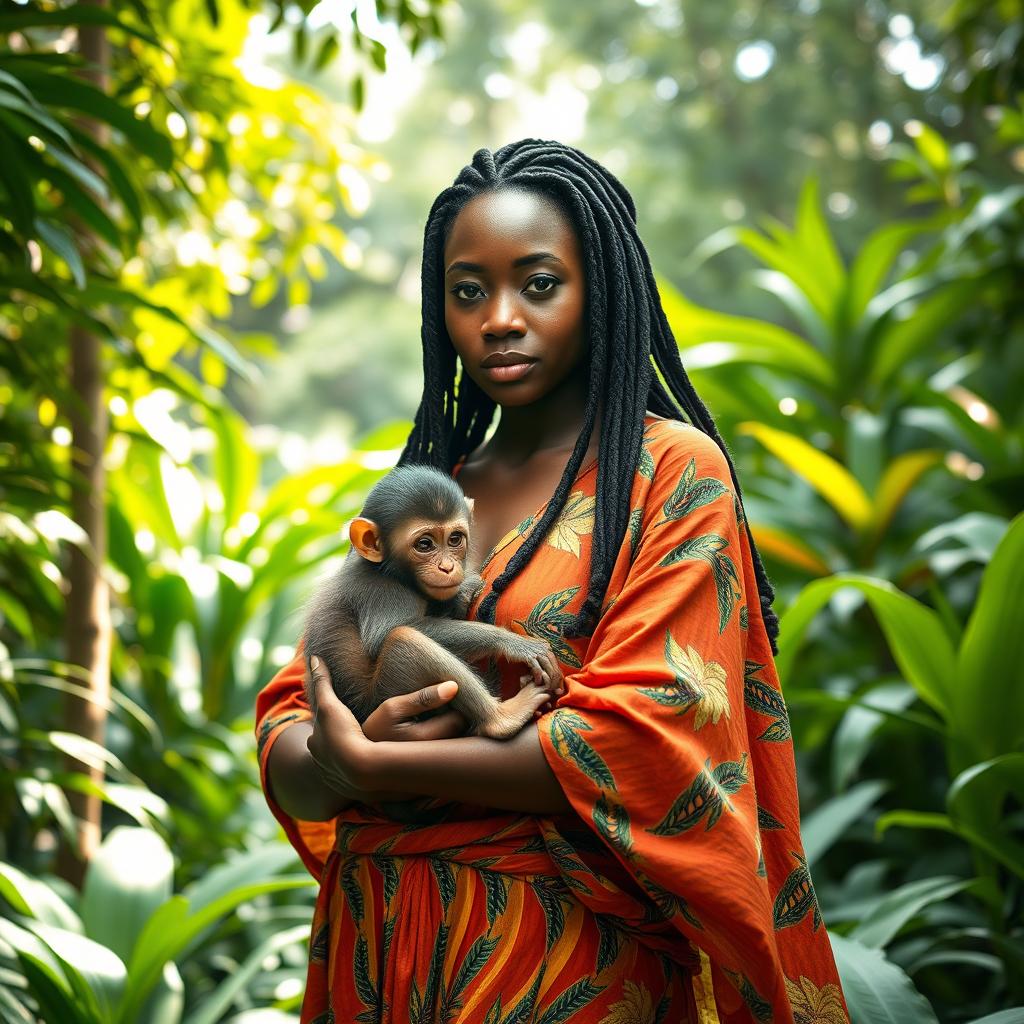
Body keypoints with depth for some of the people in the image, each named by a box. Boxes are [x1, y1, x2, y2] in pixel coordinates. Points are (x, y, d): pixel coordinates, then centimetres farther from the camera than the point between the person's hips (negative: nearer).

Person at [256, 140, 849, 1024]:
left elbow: (647, 737, -19)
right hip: (380, 951, 5)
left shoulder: (671, 471, -8)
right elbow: (287, 751, 5)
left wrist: (373, 764, -14)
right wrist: (334, 758, -18)